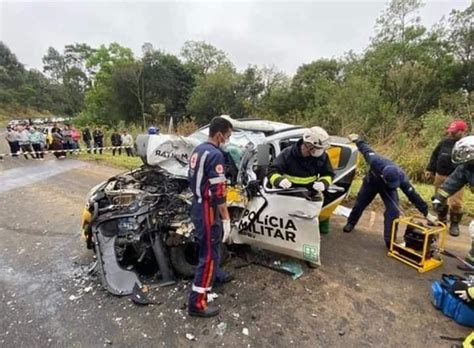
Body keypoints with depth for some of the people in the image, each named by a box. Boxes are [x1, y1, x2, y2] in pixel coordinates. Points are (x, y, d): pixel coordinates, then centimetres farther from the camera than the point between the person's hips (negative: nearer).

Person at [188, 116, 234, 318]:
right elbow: (218, 192, -24)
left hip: (197, 207, 10)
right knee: (208, 254, 1)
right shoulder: (215, 155, -22)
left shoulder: (198, 150, 8)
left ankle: (215, 275, 50)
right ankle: (197, 303, 13)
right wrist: (226, 219, -18)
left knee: (211, 246, 27)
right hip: (207, 211, -10)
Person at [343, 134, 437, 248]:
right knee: (360, 204, 13)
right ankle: (350, 223, 40)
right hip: (371, 182, 0)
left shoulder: (401, 178, -40)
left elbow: (412, 195, -31)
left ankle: (389, 240, -3)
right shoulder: (375, 161, -45)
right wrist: (357, 140, -7)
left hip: (388, 189, 0)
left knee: (393, 211, -15)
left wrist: (426, 213, -27)